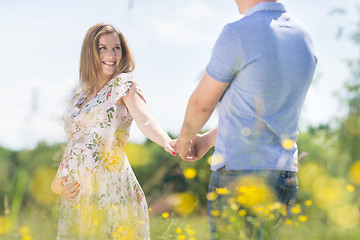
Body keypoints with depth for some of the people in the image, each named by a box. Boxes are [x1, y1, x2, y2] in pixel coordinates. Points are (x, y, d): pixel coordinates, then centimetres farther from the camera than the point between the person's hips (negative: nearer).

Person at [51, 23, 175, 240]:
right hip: (77, 198, 6)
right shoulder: (79, 98, 17)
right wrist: (56, 184, 1)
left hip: (111, 194, -6)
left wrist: (167, 142, -37)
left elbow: (145, 121, -17)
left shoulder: (123, 83, 0)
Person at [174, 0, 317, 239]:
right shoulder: (303, 37, 10)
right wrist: (207, 139, 28)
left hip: (239, 177, -8)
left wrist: (185, 137, 21)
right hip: (286, 177, 8)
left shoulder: (238, 34, -14)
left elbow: (202, 103, -2)